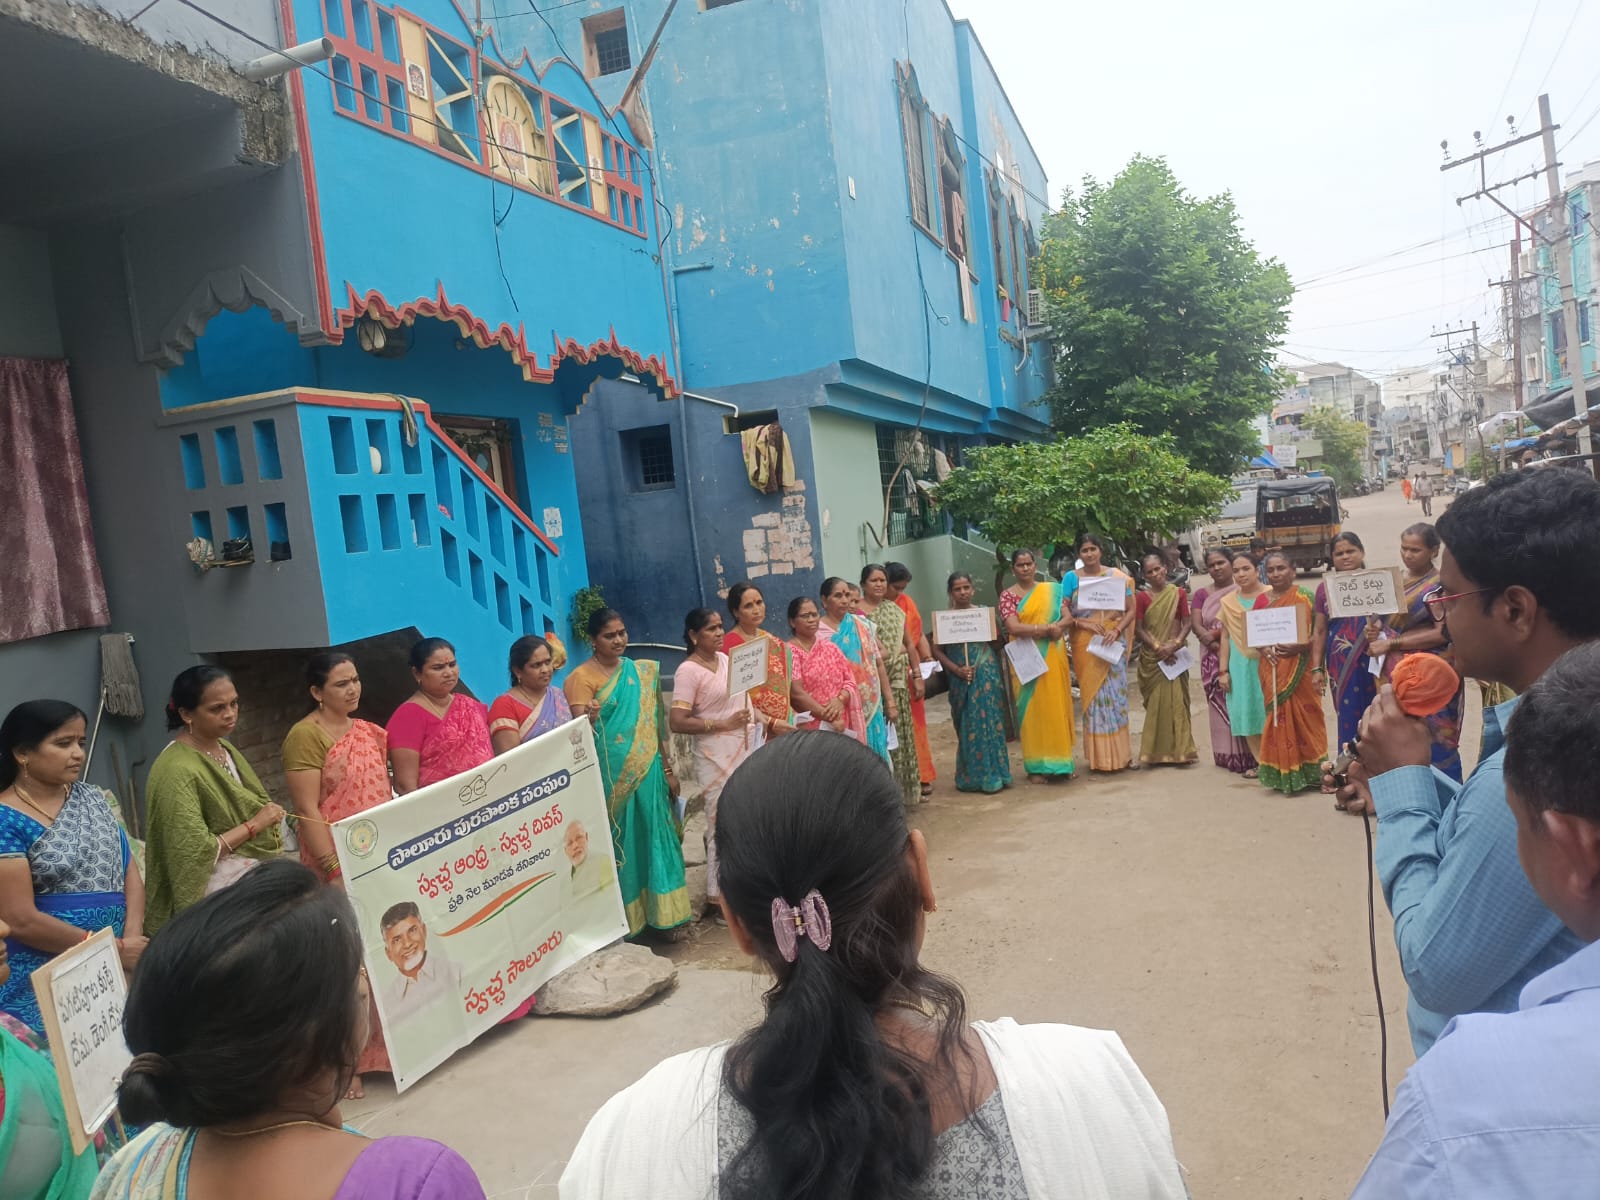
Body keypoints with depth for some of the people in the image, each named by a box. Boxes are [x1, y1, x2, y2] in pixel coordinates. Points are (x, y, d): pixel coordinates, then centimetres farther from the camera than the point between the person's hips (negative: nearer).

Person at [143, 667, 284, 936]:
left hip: (253, 877, 8)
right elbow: (196, 852, -21)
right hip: (219, 887, -8)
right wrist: (254, 825, -18)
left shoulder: (225, 748, 7)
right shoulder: (177, 770, -18)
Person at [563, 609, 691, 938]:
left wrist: (667, 768, 12)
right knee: (621, 843, 3)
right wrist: (588, 718, -40)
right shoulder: (582, 677, -7)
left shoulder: (642, 672, 9)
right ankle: (624, 918, 16)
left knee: (656, 839, 7)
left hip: (648, 771, 5)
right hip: (612, 776, -4)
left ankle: (667, 913, 16)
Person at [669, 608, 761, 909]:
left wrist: (758, 718, 8)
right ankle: (720, 895, 11)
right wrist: (724, 724, -19)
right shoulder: (688, 671, -13)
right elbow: (676, 722, -20)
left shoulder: (725, 658, 9)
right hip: (717, 757, -7)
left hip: (746, 750, 7)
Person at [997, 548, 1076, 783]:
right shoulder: (1008, 595, 0)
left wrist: (1059, 627, -18)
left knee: (1057, 706, 3)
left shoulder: (1052, 590, 10)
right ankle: (1037, 766, 6)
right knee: (1032, 708, 0)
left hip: (1053, 658, 3)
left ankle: (1060, 761, 13)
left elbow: (1067, 617, 4)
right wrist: (1048, 628, -13)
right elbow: (1013, 627, -12)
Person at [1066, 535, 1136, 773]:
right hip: (1085, 644, -1)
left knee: (1116, 694, 2)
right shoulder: (1071, 578, 5)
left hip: (1113, 643, 1)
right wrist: (1083, 623, -15)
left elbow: (1131, 610, 4)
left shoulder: (1118, 576, 6)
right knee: (1092, 694, 0)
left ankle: (1120, 754, 11)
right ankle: (1099, 756, 7)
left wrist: (1117, 630, -11)